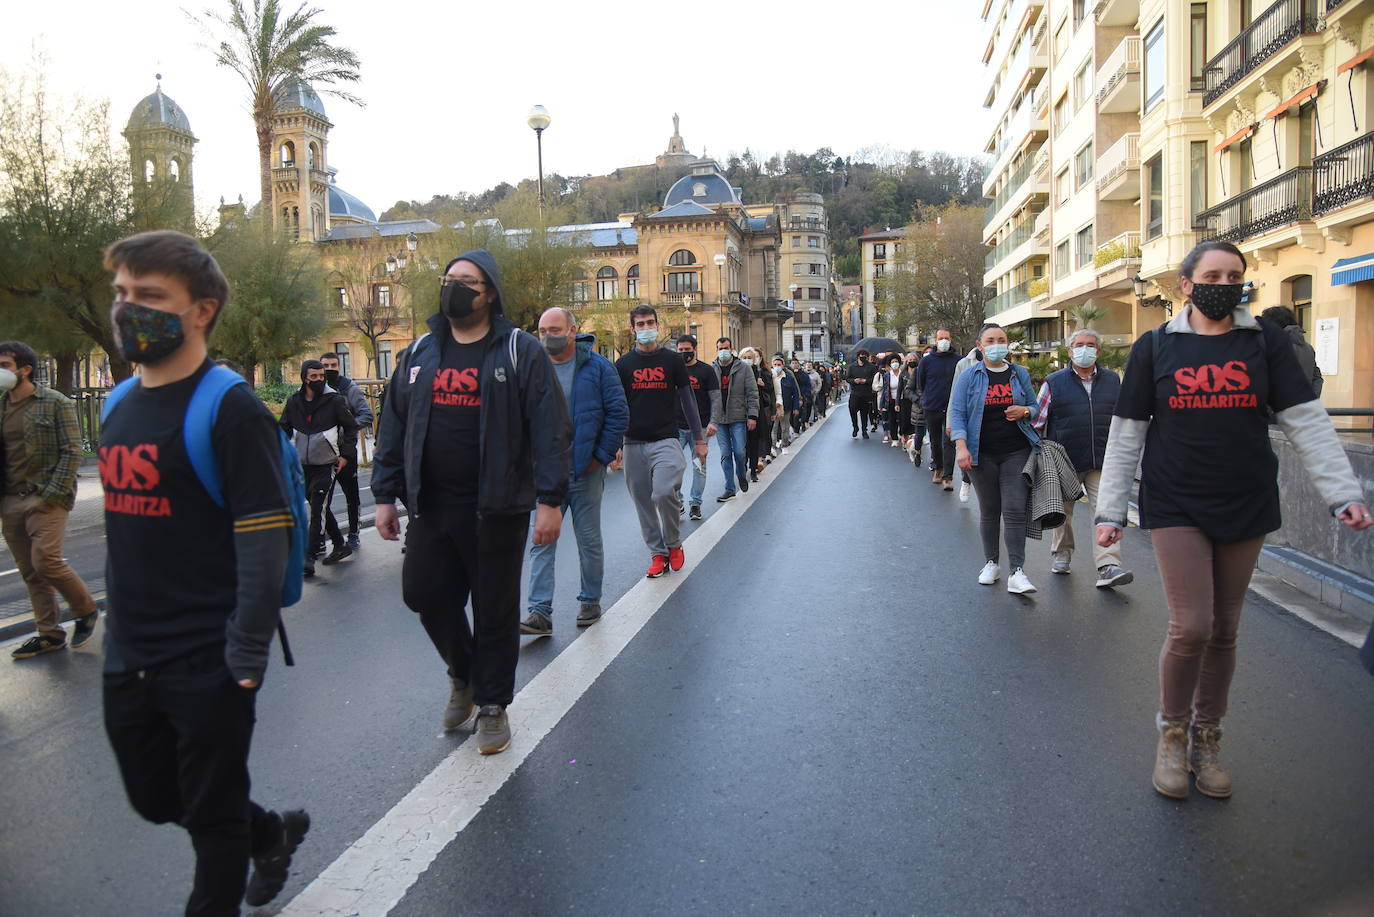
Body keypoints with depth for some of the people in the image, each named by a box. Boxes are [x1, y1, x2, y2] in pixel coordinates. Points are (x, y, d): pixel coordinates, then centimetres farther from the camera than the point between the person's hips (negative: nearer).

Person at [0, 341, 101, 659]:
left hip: (46, 498, -6)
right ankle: (49, 633, 16)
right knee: (29, 571, 7)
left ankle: (87, 610, 8)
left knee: (45, 561, -15)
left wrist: (53, 495, -14)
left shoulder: (55, 403, -4)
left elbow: (71, 451, -8)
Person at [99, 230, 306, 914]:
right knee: (155, 799, 22)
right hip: (128, 663, 8)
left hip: (207, 668, -7)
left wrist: (245, 663, -19)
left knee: (214, 818, 10)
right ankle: (274, 833, 46)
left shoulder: (229, 409, -15)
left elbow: (264, 545, -19)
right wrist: (119, 632, 15)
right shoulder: (120, 406, 8)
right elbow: (125, 530, 16)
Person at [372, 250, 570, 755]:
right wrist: (386, 495, 8)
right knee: (423, 593, 8)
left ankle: (493, 704, 25)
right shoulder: (419, 353, 11)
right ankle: (464, 673, 36)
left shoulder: (521, 352, -4)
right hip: (430, 506, 5)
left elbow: (550, 429, -10)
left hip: (496, 508, -4)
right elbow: (393, 426, 13)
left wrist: (550, 499, -17)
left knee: (495, 608, 6)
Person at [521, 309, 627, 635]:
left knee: (589, 540, 10)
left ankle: (590, 601, 26)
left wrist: (601, 456, -7)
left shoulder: (597, 367, -4)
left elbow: (618, 414, -3)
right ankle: (540, 612, 0)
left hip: (586, 471, -2)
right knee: (542, 541, -2)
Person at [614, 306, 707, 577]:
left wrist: (699, 439, 6)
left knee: (664, 493, -21)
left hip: (665, 440, -3)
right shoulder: (623, 365, 8)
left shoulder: (672, 361, 5)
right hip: (633, 444, 3)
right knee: (643, 502, 5)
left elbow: (688, 400, 8)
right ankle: (658, 553, 18)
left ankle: (674, 544, 2)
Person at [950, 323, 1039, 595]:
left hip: (1016, 452, 1)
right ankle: (991, 564, 23)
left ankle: (1017, 572, -9)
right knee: (989, 511, 9)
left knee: (1015, 511, -8)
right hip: (982, 454, 0)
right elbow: (957, 413, -3)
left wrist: (1024, 411, -8)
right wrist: (961, 447, -16)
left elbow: (1036, 407, 16)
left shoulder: (1020, 374, 9)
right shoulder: (969, 376, 2)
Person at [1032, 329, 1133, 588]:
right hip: (1064, 460, -1)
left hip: (1102, 462, 1)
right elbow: (1037, 420, 4)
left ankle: (1108, 567, -14)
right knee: (1063, 511, 13)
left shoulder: (1113, 380, 9)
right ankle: (1061, 553, 33)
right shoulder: (1054, 382, 2)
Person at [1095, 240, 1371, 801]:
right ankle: (1172, 733, 15)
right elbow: (1126, 435, 1)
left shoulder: (1265, 341, 3)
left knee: (1224, 630, 10)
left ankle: (1206, 738, 28)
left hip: (1246, 504, 2)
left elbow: (1307, 421, 0)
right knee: (1191, 627, -9)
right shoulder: (1155, 348, 0)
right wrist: (1109, 511, -2)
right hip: (1175, 504, -2)